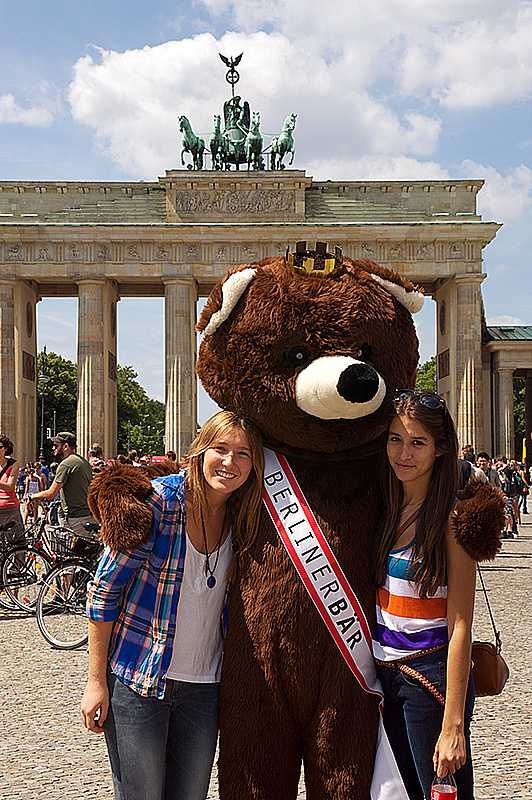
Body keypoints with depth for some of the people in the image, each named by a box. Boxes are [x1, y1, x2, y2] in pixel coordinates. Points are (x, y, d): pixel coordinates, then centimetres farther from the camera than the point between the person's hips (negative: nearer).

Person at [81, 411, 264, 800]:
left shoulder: (241, 520, -1)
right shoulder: (155, 501, -16)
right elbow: (105, 589, -11)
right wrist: (97, 681, -10)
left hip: (204, 687, 5)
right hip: (136, 681, -4)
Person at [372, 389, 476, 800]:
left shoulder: (451, 517, -15)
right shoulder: (390, 509, 4)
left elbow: (460, 626, -17)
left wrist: (453, 725, -19)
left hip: (432, 673, -6)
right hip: (384, 672, 6)